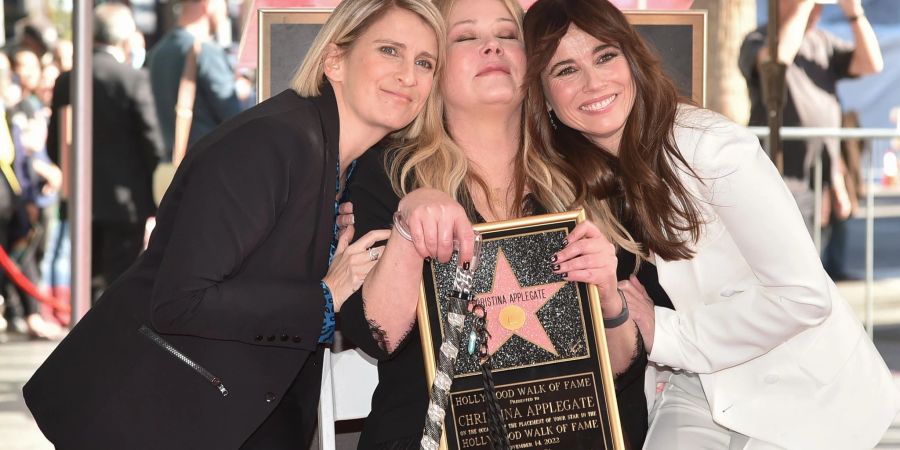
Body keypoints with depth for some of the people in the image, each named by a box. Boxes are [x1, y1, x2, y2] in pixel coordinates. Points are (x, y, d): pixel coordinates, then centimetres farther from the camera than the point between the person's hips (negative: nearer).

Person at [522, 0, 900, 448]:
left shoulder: (709, 143, -21)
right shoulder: (575, 179, -1)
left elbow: (803, 294, -23)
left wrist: (663, 333, -17)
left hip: (806, 390, -4)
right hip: (701, 390, 4)